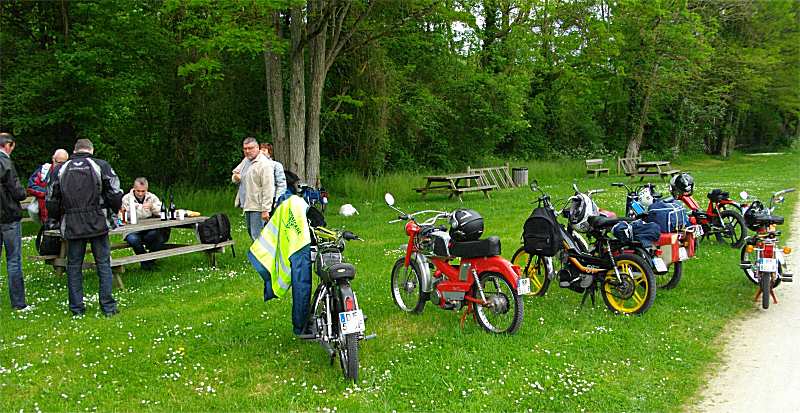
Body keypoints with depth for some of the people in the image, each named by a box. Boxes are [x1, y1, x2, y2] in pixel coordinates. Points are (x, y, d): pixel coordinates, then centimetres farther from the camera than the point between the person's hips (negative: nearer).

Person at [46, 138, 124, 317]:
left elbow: (51, 200, 11)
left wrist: (59, 218, 27)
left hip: (72, 226, 2)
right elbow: (115, 194, -4)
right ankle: (108, 306, 5)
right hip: (97, 224, -2)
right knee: (103, 264, 5)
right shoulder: (101, 165, 0)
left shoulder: (61, 169, 9)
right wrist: (114, 209, 15)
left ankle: (77, 308, 14)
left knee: (74, 266, 11)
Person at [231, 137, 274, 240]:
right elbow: (235, 176, 27)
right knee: (251, 233, 17)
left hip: (257, 207, -9)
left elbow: (268, 189, -19)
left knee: (257, 236, -10)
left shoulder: (264, 164, -15)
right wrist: (235, 177, 0)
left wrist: (265, 210, -22)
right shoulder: (246, 160, 13)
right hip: (247, 205, 9)